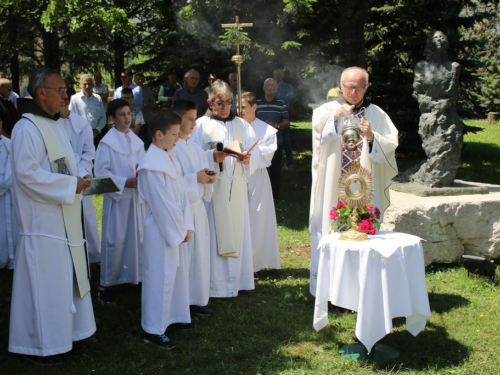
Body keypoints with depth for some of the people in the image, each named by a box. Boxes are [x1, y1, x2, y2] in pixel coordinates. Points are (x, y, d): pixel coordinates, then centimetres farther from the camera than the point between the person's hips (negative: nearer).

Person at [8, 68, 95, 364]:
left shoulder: (57, 126, 14)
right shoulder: (27, 128, -16)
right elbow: (26, 173, -22)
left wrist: (81, 175, 2)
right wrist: (70, 184, -19)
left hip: (65, 219, 9)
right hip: (43, 222, -9)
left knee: (66, 275, 18)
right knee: (45, 281, -1)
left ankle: (64, 329, 32)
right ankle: (40, 343, 12)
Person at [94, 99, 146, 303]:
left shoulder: (136, 141, 7)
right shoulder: (107, 142, -10)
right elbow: (101, 172, -12)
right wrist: (125, 182, -19)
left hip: (136, 197, 5)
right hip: (116, 197, -5)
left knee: (138, 237, 9)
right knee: (114, 241, -2)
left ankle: (137, 275, 23)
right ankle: (106, 283, 10)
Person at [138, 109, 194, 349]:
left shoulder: (168, 157, 7)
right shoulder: (152, 165, -22)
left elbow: (181, 192, 7)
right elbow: (162, 204, -21)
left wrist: (186, 226, 1)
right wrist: (178, 231, -14)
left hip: (176, 228, 9)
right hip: (162, 230, -9)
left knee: (177, 273, 19)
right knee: (160, 278, 0)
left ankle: (174, 315, 36)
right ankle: (153, 330, 12)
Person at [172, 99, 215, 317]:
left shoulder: (195, 147, 12)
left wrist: (209, 177, -2)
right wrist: (195, 178, -20)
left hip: (197, 206, 8)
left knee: (200, 252, 12)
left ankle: (196, 299, 23)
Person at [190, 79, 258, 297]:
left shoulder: (242, 125, 14)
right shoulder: (201, 125, 2)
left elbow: (254, 155, 9)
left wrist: (248, 159, -12)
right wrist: (212, 157, -19)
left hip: (237, 187, 4)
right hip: (213, 187, -4)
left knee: (238, 232, 7)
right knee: (215, 233, -3)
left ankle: (237, 280, 18)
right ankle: (216, 284, 6)